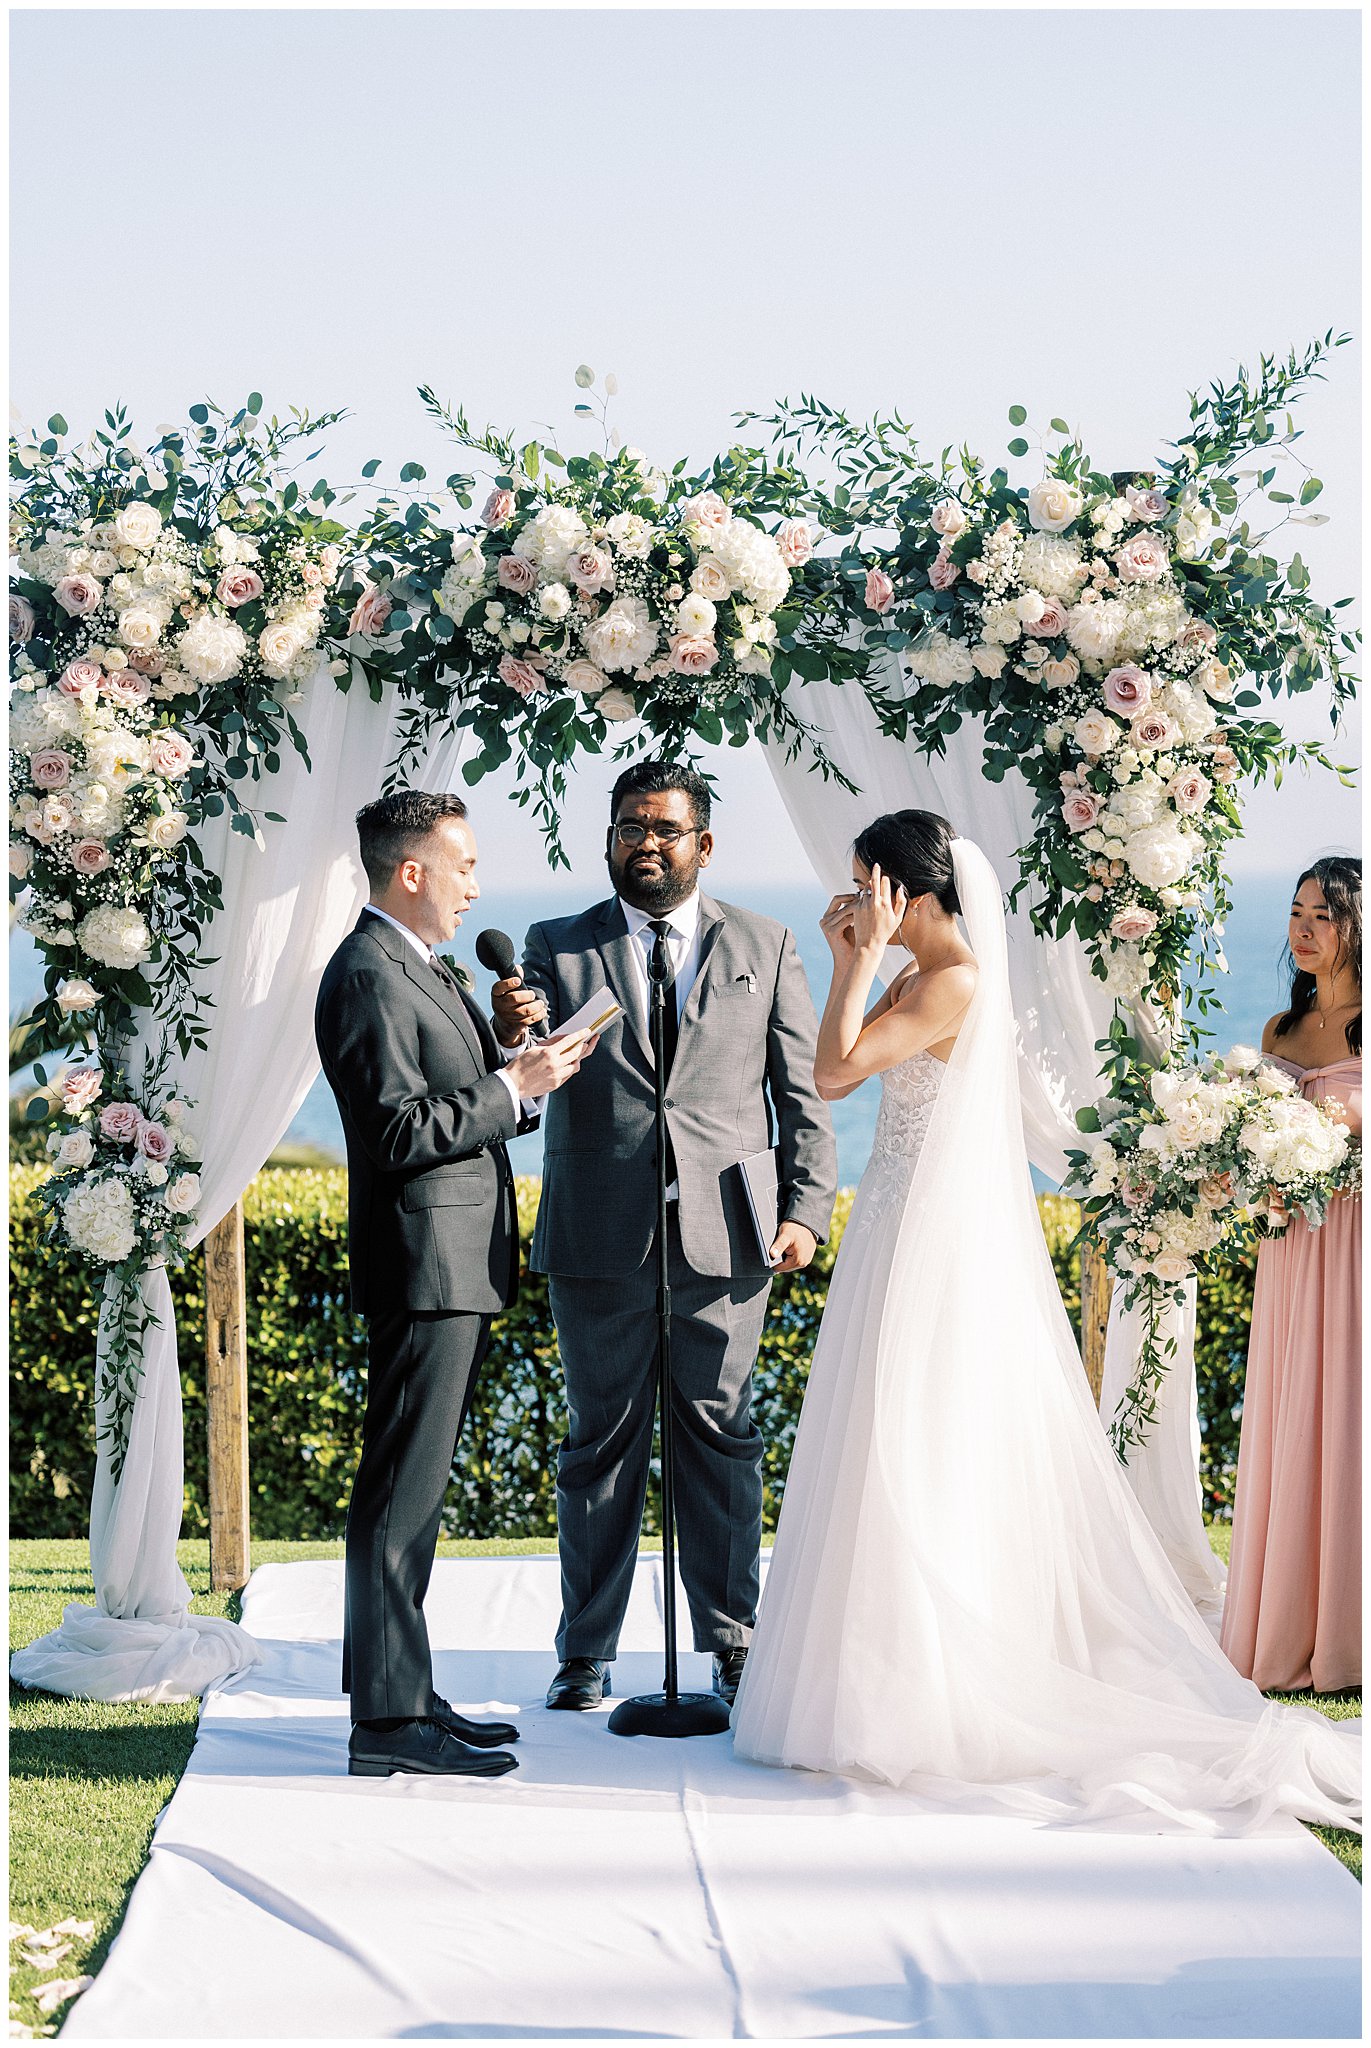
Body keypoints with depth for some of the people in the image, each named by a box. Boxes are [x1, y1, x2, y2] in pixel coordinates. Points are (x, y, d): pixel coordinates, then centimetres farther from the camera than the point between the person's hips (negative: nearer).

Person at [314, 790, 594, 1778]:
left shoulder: (421, 970, 19)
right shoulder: (368, 975, -14)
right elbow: (400, 1130, -21)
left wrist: (523, 1066, 7)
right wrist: (512, 1087, -15)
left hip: (457, 1268, 11)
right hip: (423, 1262, -11)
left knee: (416, 1488, 13)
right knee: (402, 1490, -8)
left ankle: (403, 1695, 20)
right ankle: (389, 1718, -6)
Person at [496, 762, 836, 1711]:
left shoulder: (766, 946, 10)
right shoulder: (557, 947, 7)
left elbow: (805, 1091, 8)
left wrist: (807, 1208, -3)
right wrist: (510, 1037, -25)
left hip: (724, 1237, 0)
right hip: (600, 1240, 0)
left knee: (722, 1441, 6)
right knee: (601, 1444, 6)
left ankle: (733, 1644, 15)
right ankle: (587, 1652, 13)